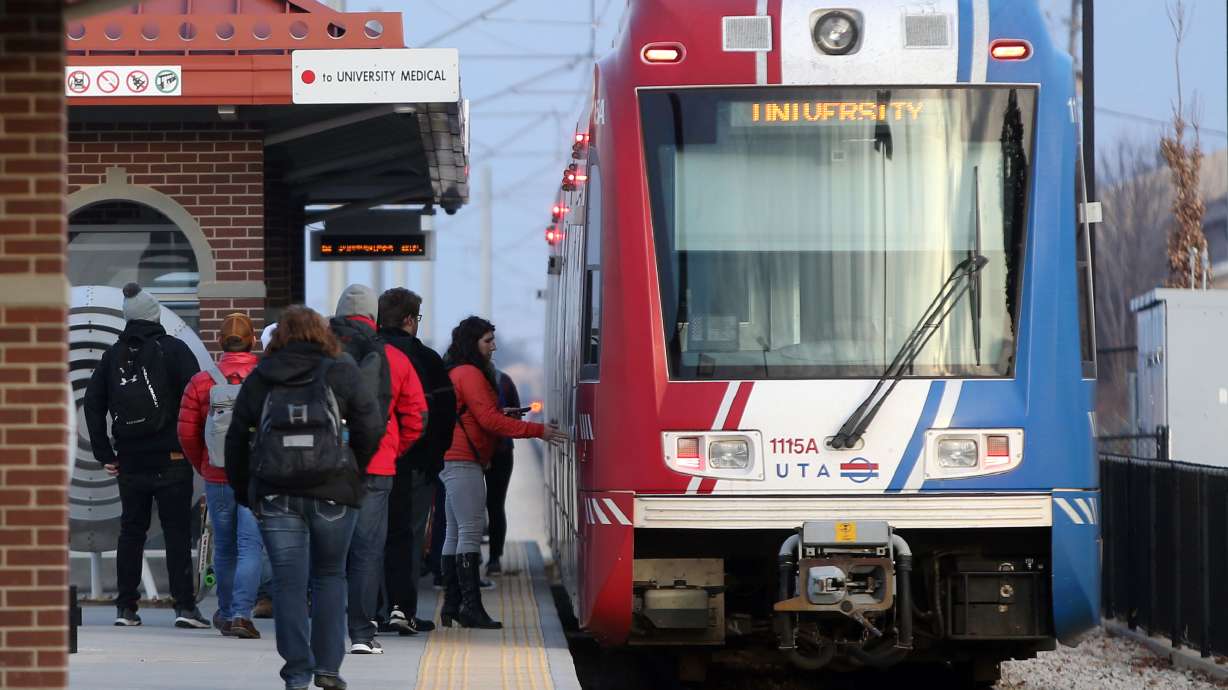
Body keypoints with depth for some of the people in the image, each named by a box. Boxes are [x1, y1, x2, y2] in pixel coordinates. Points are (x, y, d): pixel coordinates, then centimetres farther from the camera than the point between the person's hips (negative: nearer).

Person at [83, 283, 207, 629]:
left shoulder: (113, 355, 8)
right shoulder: (173, 349, -4)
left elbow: (93, 403, 7)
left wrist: (104, 454, 9)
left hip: (129, 461, 3)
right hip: (171, 458, -3)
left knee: (130, 532, 11)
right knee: (177, 532, -1)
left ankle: (126, 607, 9)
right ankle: (184, 605, -6)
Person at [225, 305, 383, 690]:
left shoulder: (259, 380, 11)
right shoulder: (341, 373, 7)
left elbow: (237, 438, 11)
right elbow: (370, 427, 1)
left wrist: (243, 492, 19)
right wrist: (353, 470, 14)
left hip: (275, 495, 1)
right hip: (332, 492, -1)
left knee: (288, 582, 3)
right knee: (329, 576, 12)